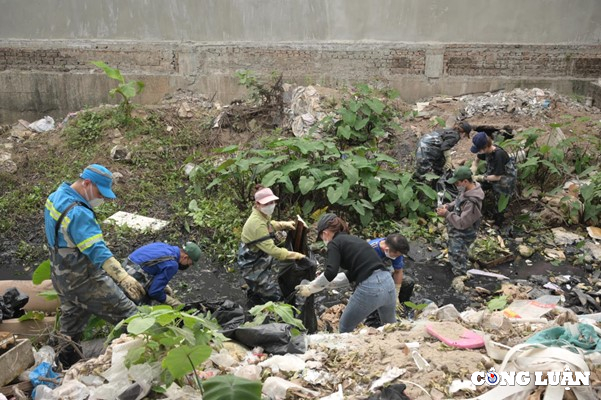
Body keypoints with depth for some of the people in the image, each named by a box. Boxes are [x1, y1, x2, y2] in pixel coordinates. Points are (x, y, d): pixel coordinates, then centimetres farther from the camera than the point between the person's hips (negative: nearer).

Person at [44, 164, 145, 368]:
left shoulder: (55, 197, 4)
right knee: (127, 314, -4)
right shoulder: (78, 214, -27)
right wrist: (124, 278, -42)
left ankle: (68, 366, 32)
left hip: (62, 278, 10)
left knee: (71, 324, 21)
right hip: (83, 280, -10)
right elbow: (98, 251, -35)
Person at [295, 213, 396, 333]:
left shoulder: (334, 243, 0)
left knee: (345, 327, 18)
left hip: (369, 289, -7)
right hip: (388, 282, 7)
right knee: (391, 326, 32)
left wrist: (310, 288, -1)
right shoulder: (354, 239, 23)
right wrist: (326, 280, 34)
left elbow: (330, 273, -14)